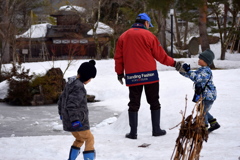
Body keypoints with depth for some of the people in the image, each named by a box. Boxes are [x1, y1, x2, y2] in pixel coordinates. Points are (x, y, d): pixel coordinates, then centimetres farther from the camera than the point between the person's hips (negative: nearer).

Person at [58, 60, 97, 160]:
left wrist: (61, 113, 32)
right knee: (89, 139, 2)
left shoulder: (70, 84, 10)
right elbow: (72, 104, -29)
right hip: (78, 121, -9)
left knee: (79, 139, 24)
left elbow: (61, 100, 20)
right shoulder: (79, 87, -21)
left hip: (68, 121, 9)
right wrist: (75, 120, -30)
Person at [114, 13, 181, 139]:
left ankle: (133, 132, 4)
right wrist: (173, 63, 9)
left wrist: (120, 72, 19)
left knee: (134, 104, 8)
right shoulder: (148, 35, -5)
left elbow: (118, 57, 8)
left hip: (132, 76, 3)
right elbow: (160, 55, -3)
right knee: (154, 103, 9)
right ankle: (156, 130, 10)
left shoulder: (123, 37, 7)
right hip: (149, 74, -3)